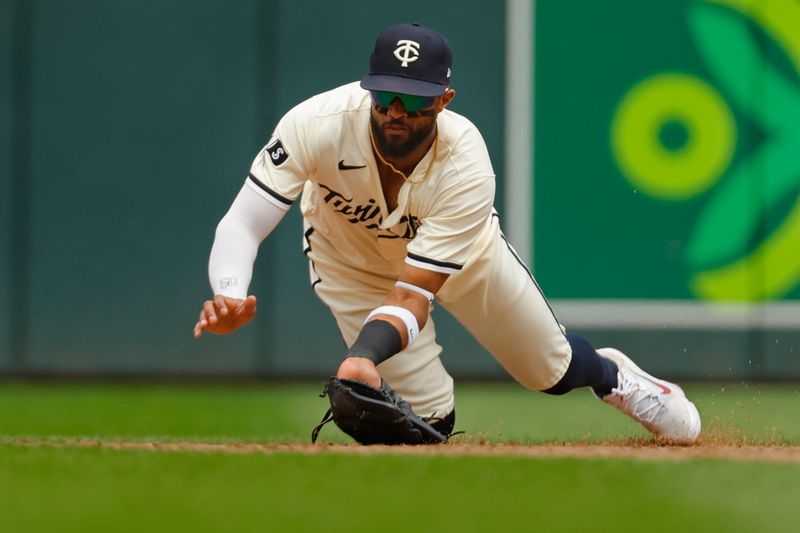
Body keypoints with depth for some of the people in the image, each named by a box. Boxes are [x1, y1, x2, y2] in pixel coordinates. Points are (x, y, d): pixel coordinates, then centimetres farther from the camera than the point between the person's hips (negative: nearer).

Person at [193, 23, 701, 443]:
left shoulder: (467, 169, -39)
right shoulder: (318, 125, -39)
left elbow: (413, 297, -42)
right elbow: (242, 224, -39)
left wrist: (365, 353, -63)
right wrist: (229, 297, -60)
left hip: (463, 251, 0)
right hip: (352, 259, 0)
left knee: (554, 369, 15)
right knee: (429, 421, -6)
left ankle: (614, 376, 52)